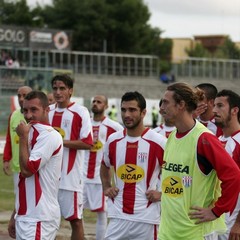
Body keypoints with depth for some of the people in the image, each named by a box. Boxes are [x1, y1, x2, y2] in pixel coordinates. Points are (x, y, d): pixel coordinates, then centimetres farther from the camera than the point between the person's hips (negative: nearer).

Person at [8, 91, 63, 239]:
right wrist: (16, 215, 20)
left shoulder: (49, 136, -13)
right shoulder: (32, 134, 16)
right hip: (25, 216, 9)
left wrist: (23, 137, -11)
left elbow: (27, 170, -20)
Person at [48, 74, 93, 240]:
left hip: (70, 176, -6)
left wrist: (61, 141, -17)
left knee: (75, 219, 1)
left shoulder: (80, 112, -6)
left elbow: (88, 144, -13)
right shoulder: (47, 111, 11)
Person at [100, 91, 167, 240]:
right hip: (118, 217, 4)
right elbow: (105, 166, 26)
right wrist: (106, 187, 11)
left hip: (146, 218, -4)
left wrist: (162, 193, -8)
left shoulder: (159, 142, -9)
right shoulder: (113, 140, 6)